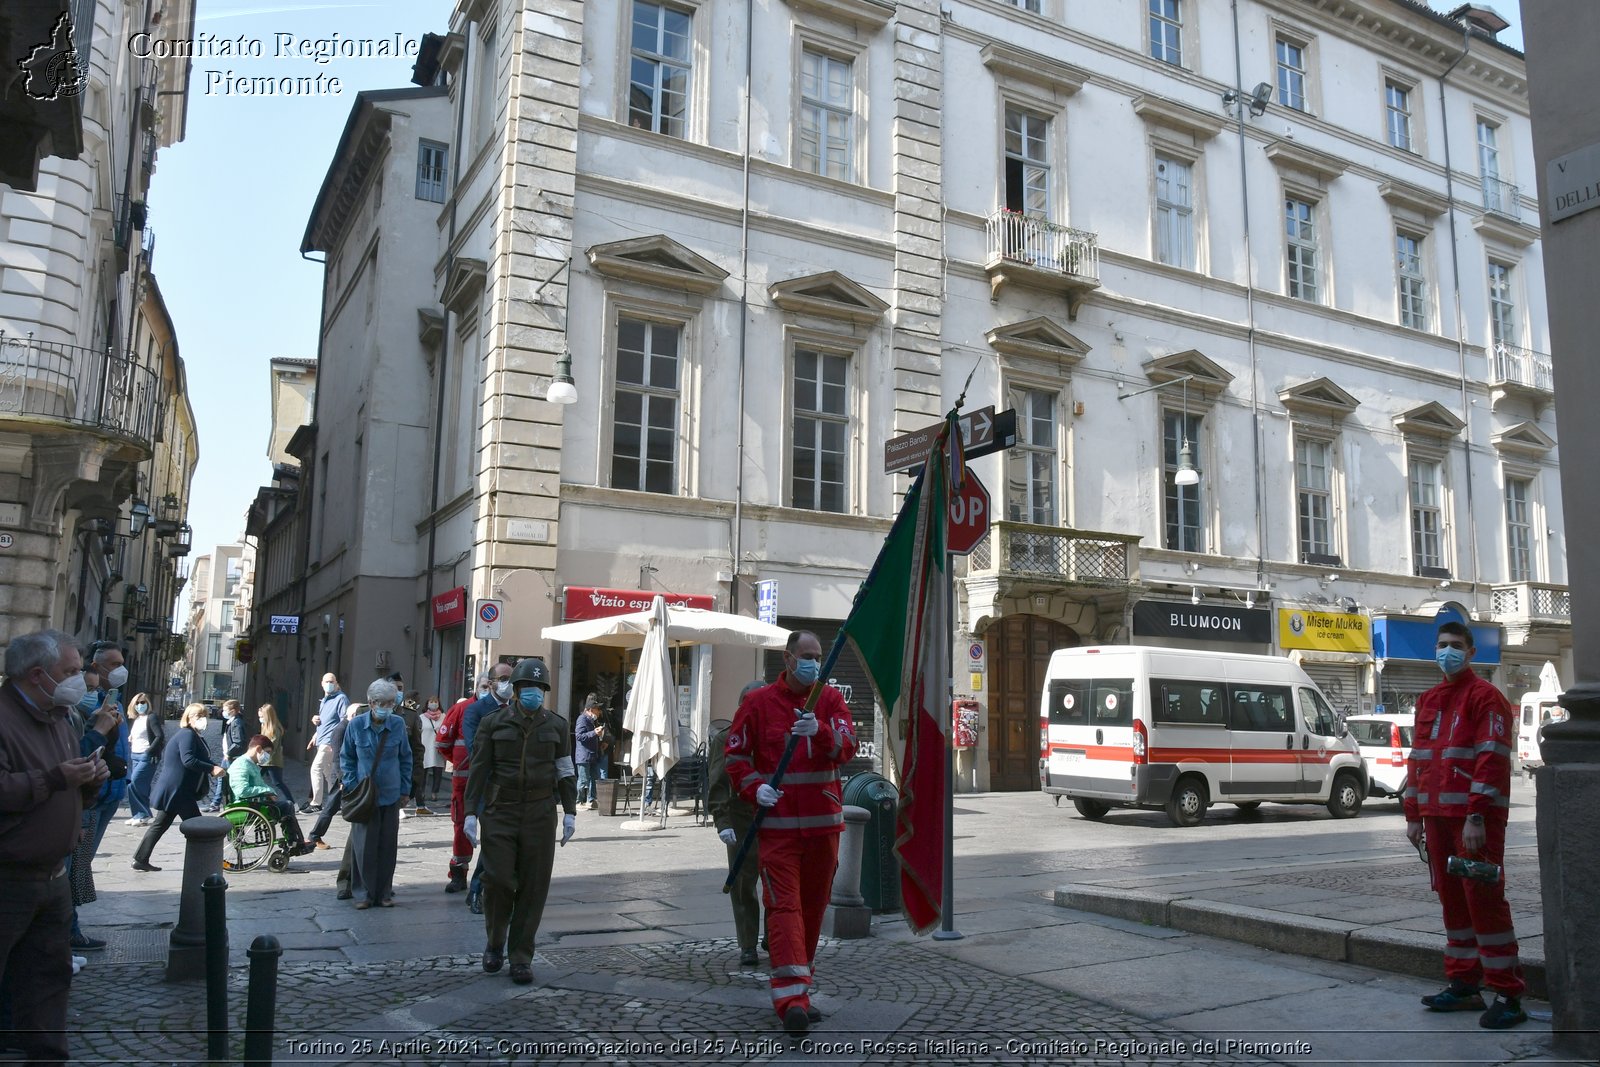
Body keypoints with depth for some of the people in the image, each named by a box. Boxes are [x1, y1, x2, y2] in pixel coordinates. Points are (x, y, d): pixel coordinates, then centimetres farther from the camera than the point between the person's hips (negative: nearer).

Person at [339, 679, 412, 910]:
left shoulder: (398, 724, -4)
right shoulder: (356, 725, -6)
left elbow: (405, 758, 6)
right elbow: (346, 758, 6)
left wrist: (405, 790, 7)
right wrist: (351, 787, -1)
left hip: (391, 795, 1)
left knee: (388, 845, 6)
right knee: (364, 845, -1)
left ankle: (384, 892, 19)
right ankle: (364, 893, 12)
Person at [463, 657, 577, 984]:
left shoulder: (556, 725, 6)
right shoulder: (493, 722, 2)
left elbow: (565, 772, 8)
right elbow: (479, 769, 1)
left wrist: (570, 812, 3)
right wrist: (471, 812, -5)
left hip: (540, 816, 1)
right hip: (500, 813, -1)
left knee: (533, 886, 2)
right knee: (497, 880, -4)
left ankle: (521, 957, 13)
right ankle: (495, 942, 23)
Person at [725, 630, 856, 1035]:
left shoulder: (830, 699, 4)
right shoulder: (758, 702, 1)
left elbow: (847, 747, -11)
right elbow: (736, 755, 5)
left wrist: (820, 732, -31)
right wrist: (754, 788, -12)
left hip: (823, 822, 3)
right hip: (778, 823, -3)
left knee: (814, 906, 12)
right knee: (784, 906, -11)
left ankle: (798, 989, 28)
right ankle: (791, 997, -13)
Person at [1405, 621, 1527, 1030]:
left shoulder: (1484, 697, -7)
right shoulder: (1428, 700, 17)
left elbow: (1491, 760, -14)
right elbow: (1417, 758, 19)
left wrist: (1477, 816, -20)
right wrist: (1414, 814, 16)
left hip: (1474, 818, -7)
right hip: (1437, 816, 8)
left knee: (1484, 899, -7)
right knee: (1452, 899, 12)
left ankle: (1507, 996, 1)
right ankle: (1464, 986, 21)